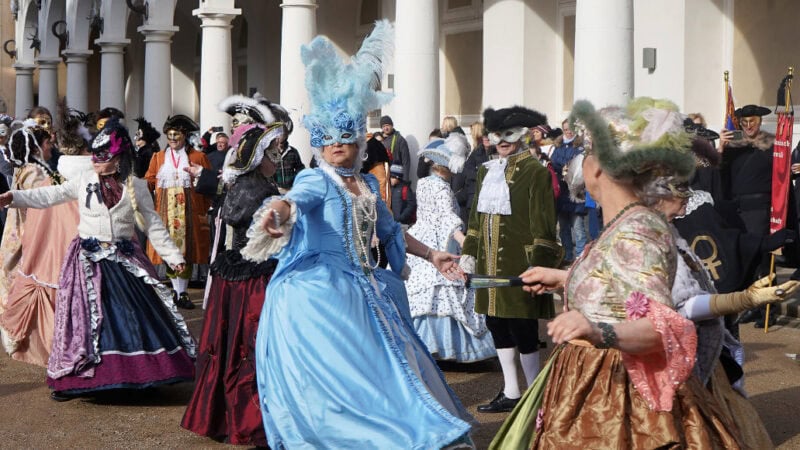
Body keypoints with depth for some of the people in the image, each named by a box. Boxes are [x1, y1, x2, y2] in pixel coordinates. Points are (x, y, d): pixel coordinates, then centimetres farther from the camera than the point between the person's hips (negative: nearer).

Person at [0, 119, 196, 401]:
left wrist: (173, 256, 2)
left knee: (136, 314, -1)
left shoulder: (136, 187, 2)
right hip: (89, 259, 0)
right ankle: (71, 379, 9)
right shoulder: (84, 181, 2)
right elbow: (49, 196, 2)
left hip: (125, 260, 0)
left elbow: (153, 224, 5)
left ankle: (139, 376, 10)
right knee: (83, 315, 0)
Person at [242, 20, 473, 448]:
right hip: (320, 290, -7)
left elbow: (389, 231, 27)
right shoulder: (315, 180, -7)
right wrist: (278, 210, -54)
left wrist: (431, 255, 29)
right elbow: (296, 200, -31)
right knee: (337, 370, -11)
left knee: (377, 364, 8)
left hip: (364, 290, 7)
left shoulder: (368, 184, 14)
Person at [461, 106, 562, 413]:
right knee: (496, 325, 11)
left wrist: (539, 264, -16)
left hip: (518, 265, -7)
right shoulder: (486, 171, 13)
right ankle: (510, 393, 22)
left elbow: (543, 225, -11)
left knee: (522, 327, -3)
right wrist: (468, 252, 16)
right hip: (490, 263, 7)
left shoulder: (535, 173, -8)